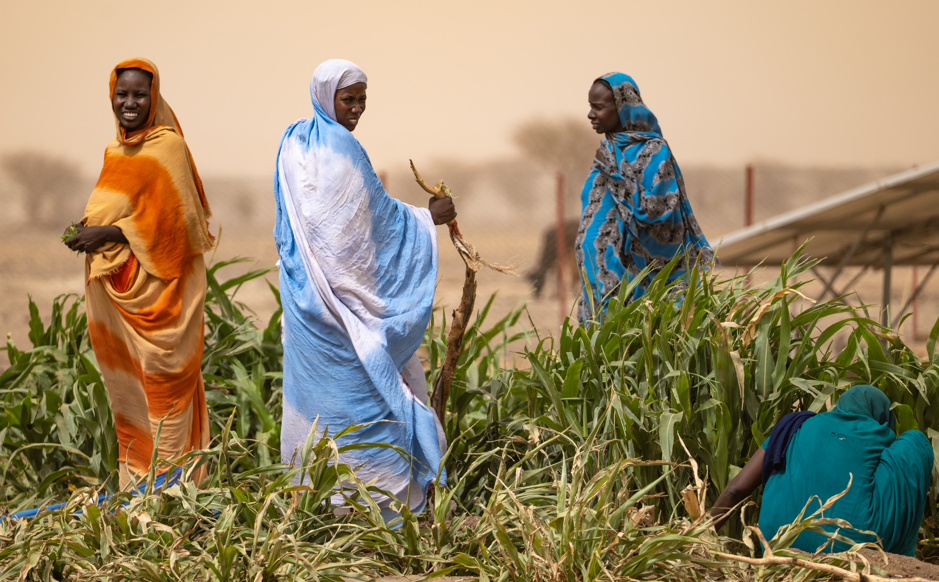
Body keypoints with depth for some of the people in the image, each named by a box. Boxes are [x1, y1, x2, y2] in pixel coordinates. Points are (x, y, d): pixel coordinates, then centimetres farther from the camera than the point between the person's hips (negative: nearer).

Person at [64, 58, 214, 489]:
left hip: (158, 286, -8)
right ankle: (136, 480, 18)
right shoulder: (116, 149, 13)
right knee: (128, 384, 11)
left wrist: (109, 234, -17)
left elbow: (176, 220, -16)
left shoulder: (167, 146, -11)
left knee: (163, 377, -4)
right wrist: (90, 233, 3)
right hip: (119, 287, 8)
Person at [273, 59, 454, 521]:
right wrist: (427, 217, -4)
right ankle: (372, 493, 0)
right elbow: (375, 214, -15)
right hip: (342, 288, -8)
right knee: (363, 378, -2)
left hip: (304, 288, 8)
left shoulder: (293, 142, 10)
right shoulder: (339, 148, -16)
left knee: (312, 380, 12)